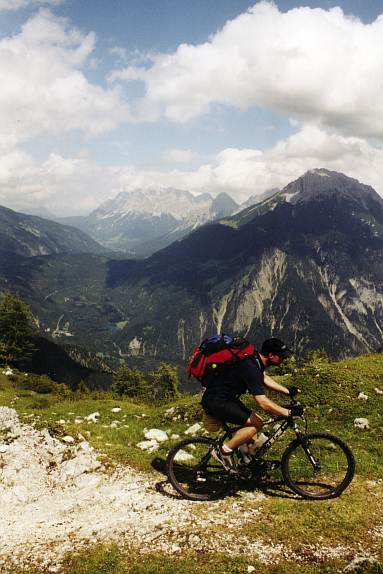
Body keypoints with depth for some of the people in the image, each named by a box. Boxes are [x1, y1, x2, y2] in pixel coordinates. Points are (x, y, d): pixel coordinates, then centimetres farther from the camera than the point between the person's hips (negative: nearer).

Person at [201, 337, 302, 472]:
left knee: (256, 420, 11)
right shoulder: (251, 368, -27)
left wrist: (288, 391, 20)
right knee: (256, 424, -14)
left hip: (226, 398, 10)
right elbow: (263, 403, -30)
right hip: (216, 402, -10)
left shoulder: (255, 359, 3)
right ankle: (224, 451, -6)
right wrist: (289, 412, -24)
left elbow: (264, 378, 24)